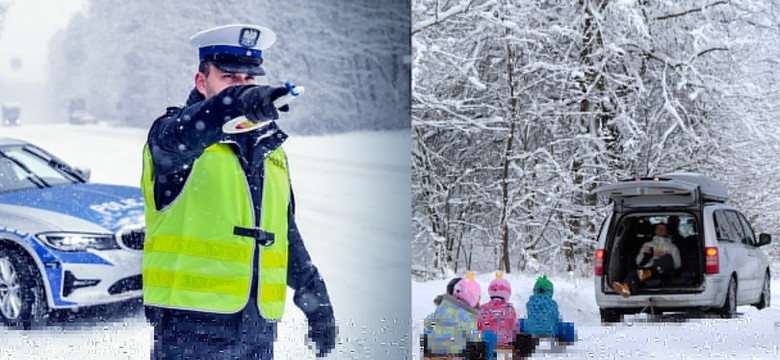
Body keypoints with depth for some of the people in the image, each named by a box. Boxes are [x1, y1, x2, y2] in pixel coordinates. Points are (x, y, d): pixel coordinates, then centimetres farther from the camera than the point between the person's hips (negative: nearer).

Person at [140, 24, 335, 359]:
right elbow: (178, 139, -28)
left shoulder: (269, 149, 19)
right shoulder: (173, 130, -1)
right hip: (192, 325, -6)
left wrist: (315, 298, 25)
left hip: (258, 327, 6)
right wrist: (237, 103, -45)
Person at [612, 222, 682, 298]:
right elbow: (639, 262, 24)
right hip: (647, 267, 1)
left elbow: (677, 264, 15)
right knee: (633, 274, -36)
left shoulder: (672, 246, 32)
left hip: (663, 271, -1)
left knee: (668, 257, -36)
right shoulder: (647, 244, 37)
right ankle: (626, 288, -72)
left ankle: (647, 274, -60)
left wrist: (665, 256, -1)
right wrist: (645, 254, 4)